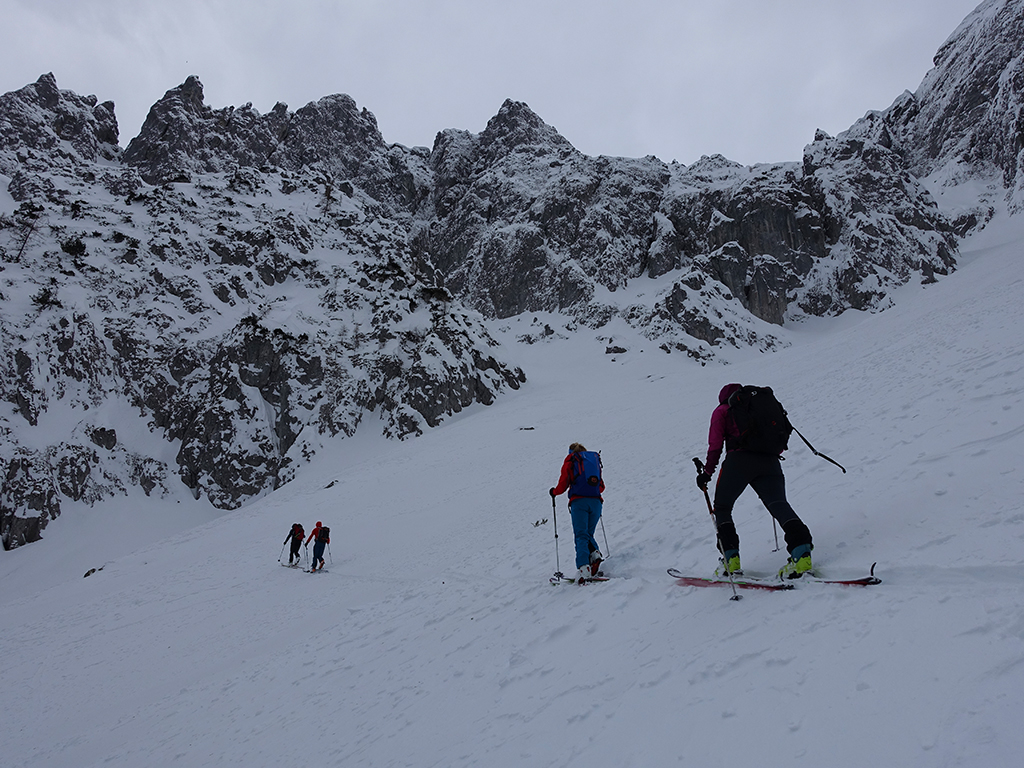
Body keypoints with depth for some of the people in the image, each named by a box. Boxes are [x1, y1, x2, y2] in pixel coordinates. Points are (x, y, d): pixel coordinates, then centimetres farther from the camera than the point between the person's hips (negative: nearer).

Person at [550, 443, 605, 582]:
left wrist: (554, 492, 23)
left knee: (581, 535, -8)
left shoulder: (570, 460, 10)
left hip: (579, 501, -4)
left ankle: (583, 567, -24)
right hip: (596, 501, 4)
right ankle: (595, 553, -10)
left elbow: (563, 484, 3)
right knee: (588, 534, 18)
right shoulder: (595, 459, 22)